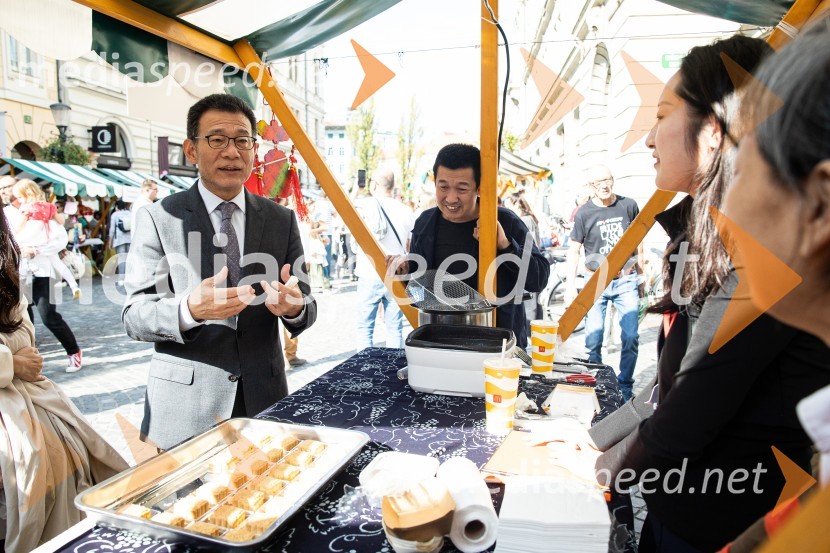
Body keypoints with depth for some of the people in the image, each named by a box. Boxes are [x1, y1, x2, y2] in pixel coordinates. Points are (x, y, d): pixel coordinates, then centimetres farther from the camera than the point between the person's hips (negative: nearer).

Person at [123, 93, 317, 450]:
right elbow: (134, 315, -8)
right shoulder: (159, 218, -5)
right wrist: (189, 309, -28)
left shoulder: (281, 219, 3)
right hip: (184, 404, -2)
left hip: (264, 396, 3)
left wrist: (294, 306, -21)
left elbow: (306, 309, 3)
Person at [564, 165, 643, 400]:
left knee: (631, 337, 0)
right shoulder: (584, 213, -3)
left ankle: (625, 387, 17)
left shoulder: (629, 206, 2)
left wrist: (640, 262, 17)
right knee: (593, 340, 0)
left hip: (626, 280, 2)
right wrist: (570, 286, -5)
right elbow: (574, 251, 0)